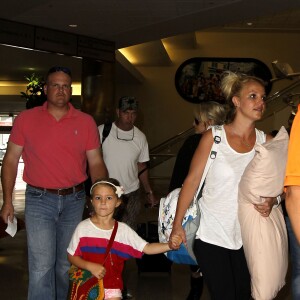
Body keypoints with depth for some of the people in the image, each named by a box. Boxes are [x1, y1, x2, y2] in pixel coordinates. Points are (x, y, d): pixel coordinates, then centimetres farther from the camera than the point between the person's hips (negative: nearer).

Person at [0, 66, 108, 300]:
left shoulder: (86, 122, 2)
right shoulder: (26, 119, 0)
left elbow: (96, 162, 3)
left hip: (74, 200, 2)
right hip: (39, 200, -2)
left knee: (66, 263, 15)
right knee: (41, 266, -5)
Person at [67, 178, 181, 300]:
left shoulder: (123, 230, -6)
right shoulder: (83, 227, -8)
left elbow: (146, 248, -9)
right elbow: (72, 256, -3)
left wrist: (169, 245, -25)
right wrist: (90, 266, -19)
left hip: (112, 286, 0)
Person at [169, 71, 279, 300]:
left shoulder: (266, 141, 1)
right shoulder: (213, 137, -8)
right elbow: (192, 181, -6)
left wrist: (271, 201, -13)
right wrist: (177, 225, -7)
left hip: (246, 235, 4)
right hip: (211, 234, -3)